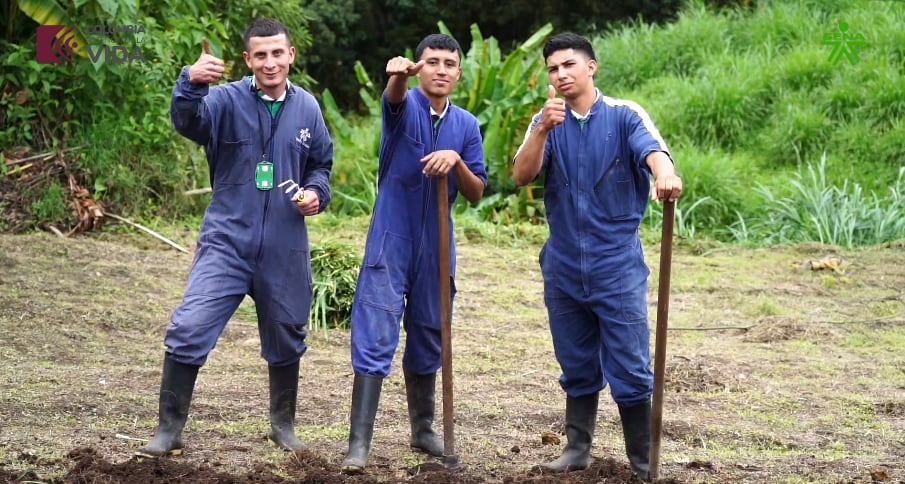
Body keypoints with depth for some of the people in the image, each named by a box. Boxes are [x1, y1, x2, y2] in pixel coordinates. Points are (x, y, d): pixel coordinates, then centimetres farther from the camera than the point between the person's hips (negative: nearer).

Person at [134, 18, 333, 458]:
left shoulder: (307, 108, 3)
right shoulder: (227, 100, -8)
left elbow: (320, 164, 17)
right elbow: (188, 122, -29)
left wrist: (316, 193, -5)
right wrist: (191, 83, -50)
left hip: (285, 249, 3)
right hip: (227, 242, -3)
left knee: (286, 339, 16)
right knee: (189, 330, -13)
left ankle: (283, 425, 35)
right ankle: (169, 430, -3)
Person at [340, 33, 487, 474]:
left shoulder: (466, 125, 6)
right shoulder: (404, 107, -6)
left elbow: (476, 194, 4)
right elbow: (394, 96, -32)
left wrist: (456, 161, -17)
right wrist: (398, 74, -56)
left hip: (436, 246, 5)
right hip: (390, 241, -5)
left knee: (427, 340, 16)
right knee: (375, 341, -10)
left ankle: (423, 429, 32)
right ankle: (359, 443, -13)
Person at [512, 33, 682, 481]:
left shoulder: (624, 115, -4)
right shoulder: (546, 121, 5)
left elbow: (652, 150, -23)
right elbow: (522, 175, -7)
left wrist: (664, 173, -46)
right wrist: (542, 130, -24)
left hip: (618, 263, -3)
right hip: (564, 264, 3)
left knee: (630, 369, -3)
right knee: (577, 367, 13)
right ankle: (577, 447, 27)